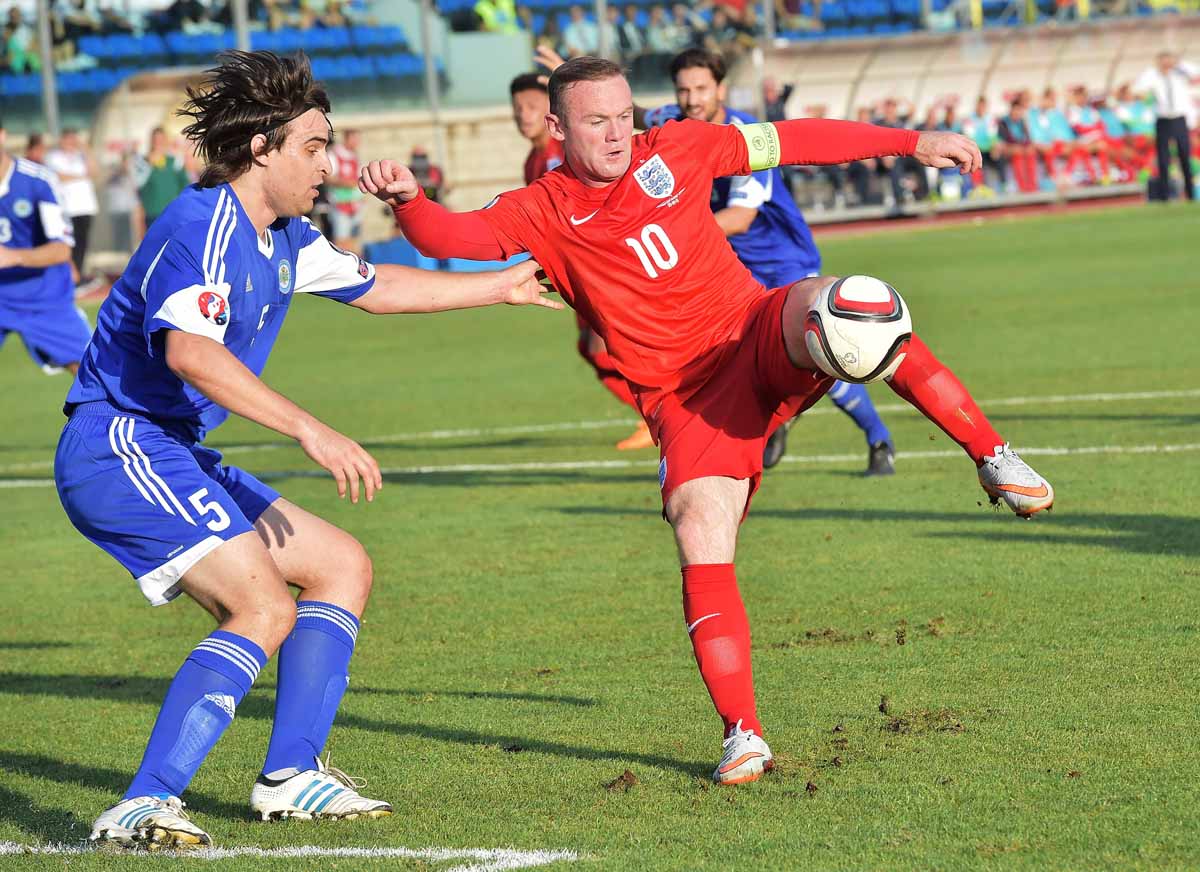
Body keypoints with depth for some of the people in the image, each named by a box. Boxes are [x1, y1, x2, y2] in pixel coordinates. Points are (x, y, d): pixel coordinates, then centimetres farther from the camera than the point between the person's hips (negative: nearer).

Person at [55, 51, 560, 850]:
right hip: (118, 447, -11)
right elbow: (189, 353, -35)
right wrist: (311, 432, -39)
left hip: (170, 453, 11)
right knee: (265, 607, -24)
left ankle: (292, 775, 16)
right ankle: (144, 807, -30)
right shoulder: (203, 229, -18)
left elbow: (376, 287, 30)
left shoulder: (281, 238, 13)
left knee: (343, 566, 15)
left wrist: (503, 286, 35)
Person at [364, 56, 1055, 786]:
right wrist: (408, 200, -38)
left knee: (830, 304, -33)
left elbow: (792, 141, 12)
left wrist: (913, 143, 11)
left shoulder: (674, 150, 6)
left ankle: (991, 455, -25)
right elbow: (455, 236, -15)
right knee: (701, 542, -20)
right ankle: (743, 735, -12)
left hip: (760, 337, 1)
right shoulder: (543, 213, 0)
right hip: (687, 397, -1)